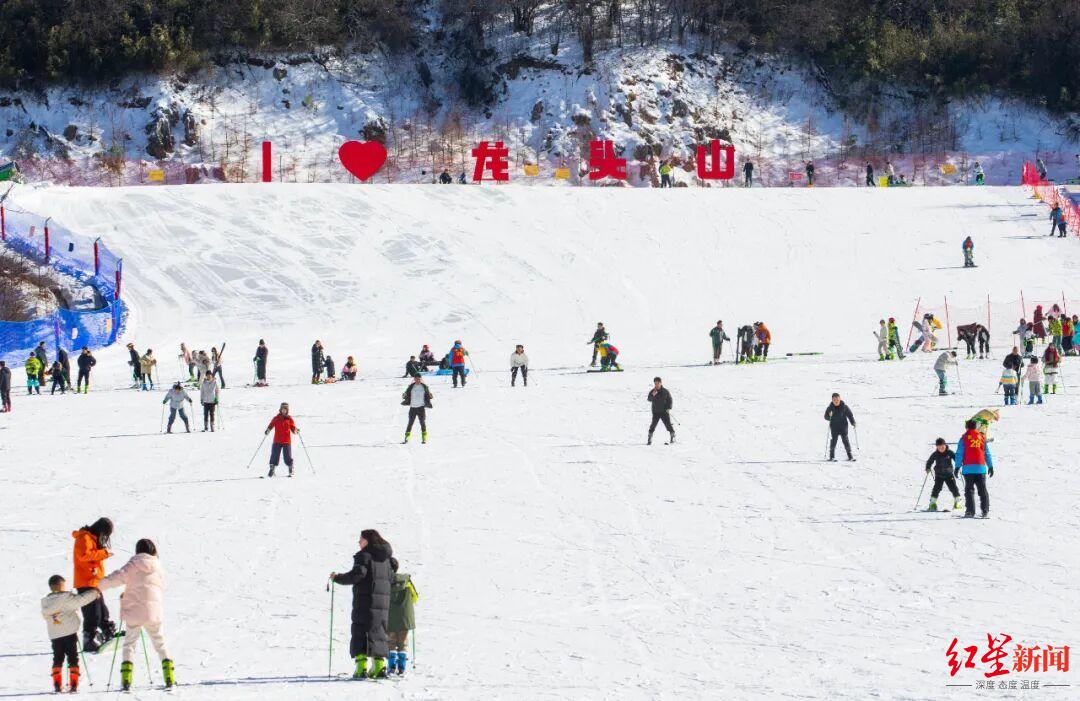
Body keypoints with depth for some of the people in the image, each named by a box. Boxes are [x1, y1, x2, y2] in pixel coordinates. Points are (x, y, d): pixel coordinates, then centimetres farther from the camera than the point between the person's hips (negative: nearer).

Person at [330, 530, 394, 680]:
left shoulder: (364, 555, -10)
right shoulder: (385, 558, 13)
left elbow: (357, 574, -19)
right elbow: (391, 577, 17)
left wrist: (337, 578, -8)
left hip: (365, 599, -7)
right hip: (383, 600, 7)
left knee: (360, 632, -4)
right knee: (379, 632, 13)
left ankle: (362, 667, -14)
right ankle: (380, 666, 9)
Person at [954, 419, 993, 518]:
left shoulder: (964, 438, 1)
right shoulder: (982, 437, 10)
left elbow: (959, 454, -2)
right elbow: (987, 453, 13)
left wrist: (957, 468, -1)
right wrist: (990, 467, 18)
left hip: (968, 468, -2)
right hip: (981, 468, 2)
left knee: (969, 490, 1)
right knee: (983, 490, 6)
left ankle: (970, 511, -8)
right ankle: (985, 511, -2)